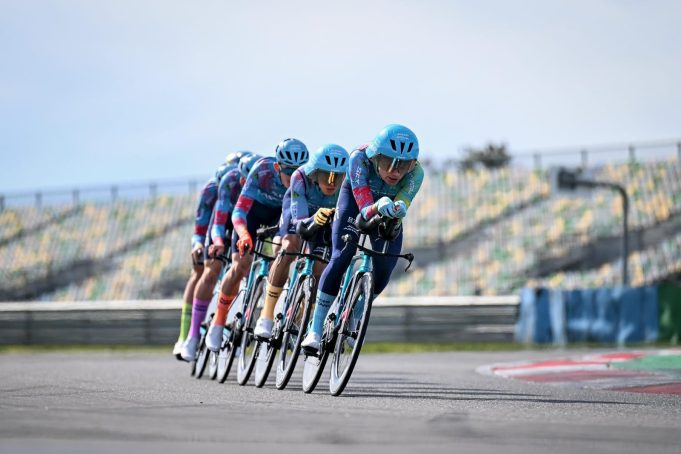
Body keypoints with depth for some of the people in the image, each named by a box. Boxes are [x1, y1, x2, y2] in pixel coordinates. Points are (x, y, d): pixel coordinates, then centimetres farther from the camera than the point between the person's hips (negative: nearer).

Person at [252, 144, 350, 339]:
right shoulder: (301, 177, -40)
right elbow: (300, 224, -43)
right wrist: (315, 220, -63)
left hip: (327, 214, 2)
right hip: (298, 209, -2)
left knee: (320, 269, -14)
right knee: (289, 248, -29)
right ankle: (266, 316, -22)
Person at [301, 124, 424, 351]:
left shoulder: (415, 172, -34)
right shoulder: (361, 158, -39)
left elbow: (400, 209, -38)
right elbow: (365, 212, -43)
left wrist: (396, 210, -61)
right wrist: (377, 208, -65)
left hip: (386, 206, 2)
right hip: (355, 197, -2)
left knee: (384, 269, -14)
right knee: (341, 258, -21)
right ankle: (315, 330, -12)